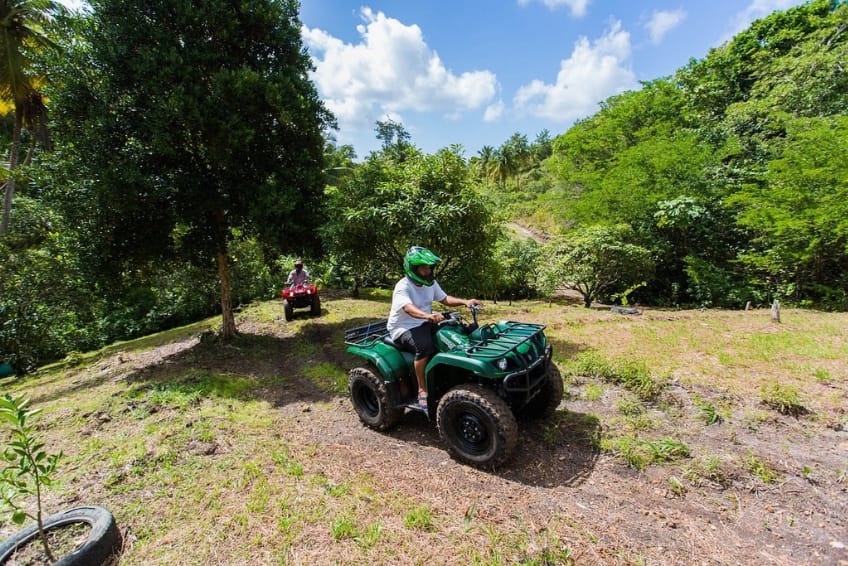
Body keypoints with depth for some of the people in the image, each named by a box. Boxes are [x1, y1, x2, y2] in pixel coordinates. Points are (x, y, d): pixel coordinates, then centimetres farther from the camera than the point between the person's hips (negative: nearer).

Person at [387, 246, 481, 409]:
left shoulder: (431, 283, 4)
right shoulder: (403, 287, -21)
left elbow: (445, 299, 6)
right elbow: (408, 308, -39)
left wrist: (465, 301, -12)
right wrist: (428, 315, -58)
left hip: (423, 324, 8)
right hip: (403, 328, -7)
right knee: (424, 346, -35)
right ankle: (422, 390, -21)